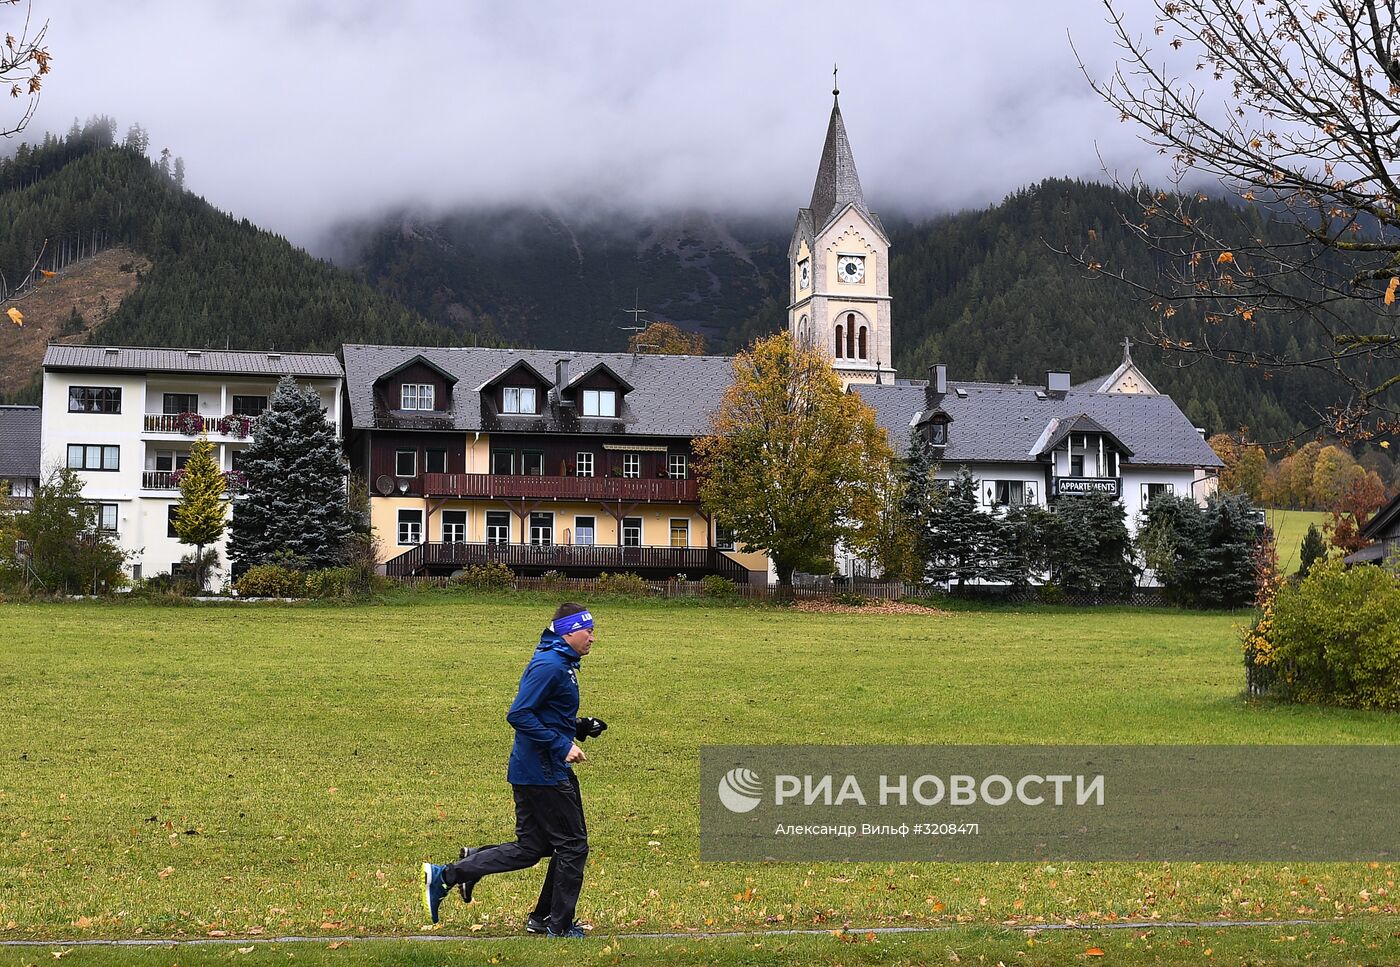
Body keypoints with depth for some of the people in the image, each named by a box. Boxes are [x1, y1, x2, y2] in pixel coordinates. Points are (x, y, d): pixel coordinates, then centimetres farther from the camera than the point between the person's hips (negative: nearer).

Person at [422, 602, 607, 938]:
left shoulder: (562, 664, 15)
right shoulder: (549, 665, -17)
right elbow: (518, 715, -24)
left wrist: (580, 727, 10)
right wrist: (563, 746, -23)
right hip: (542, 774, -10)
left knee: (530, 848, 12)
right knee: (573, 846, 0)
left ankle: (445, 876, 14)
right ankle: (559, 926, 12)